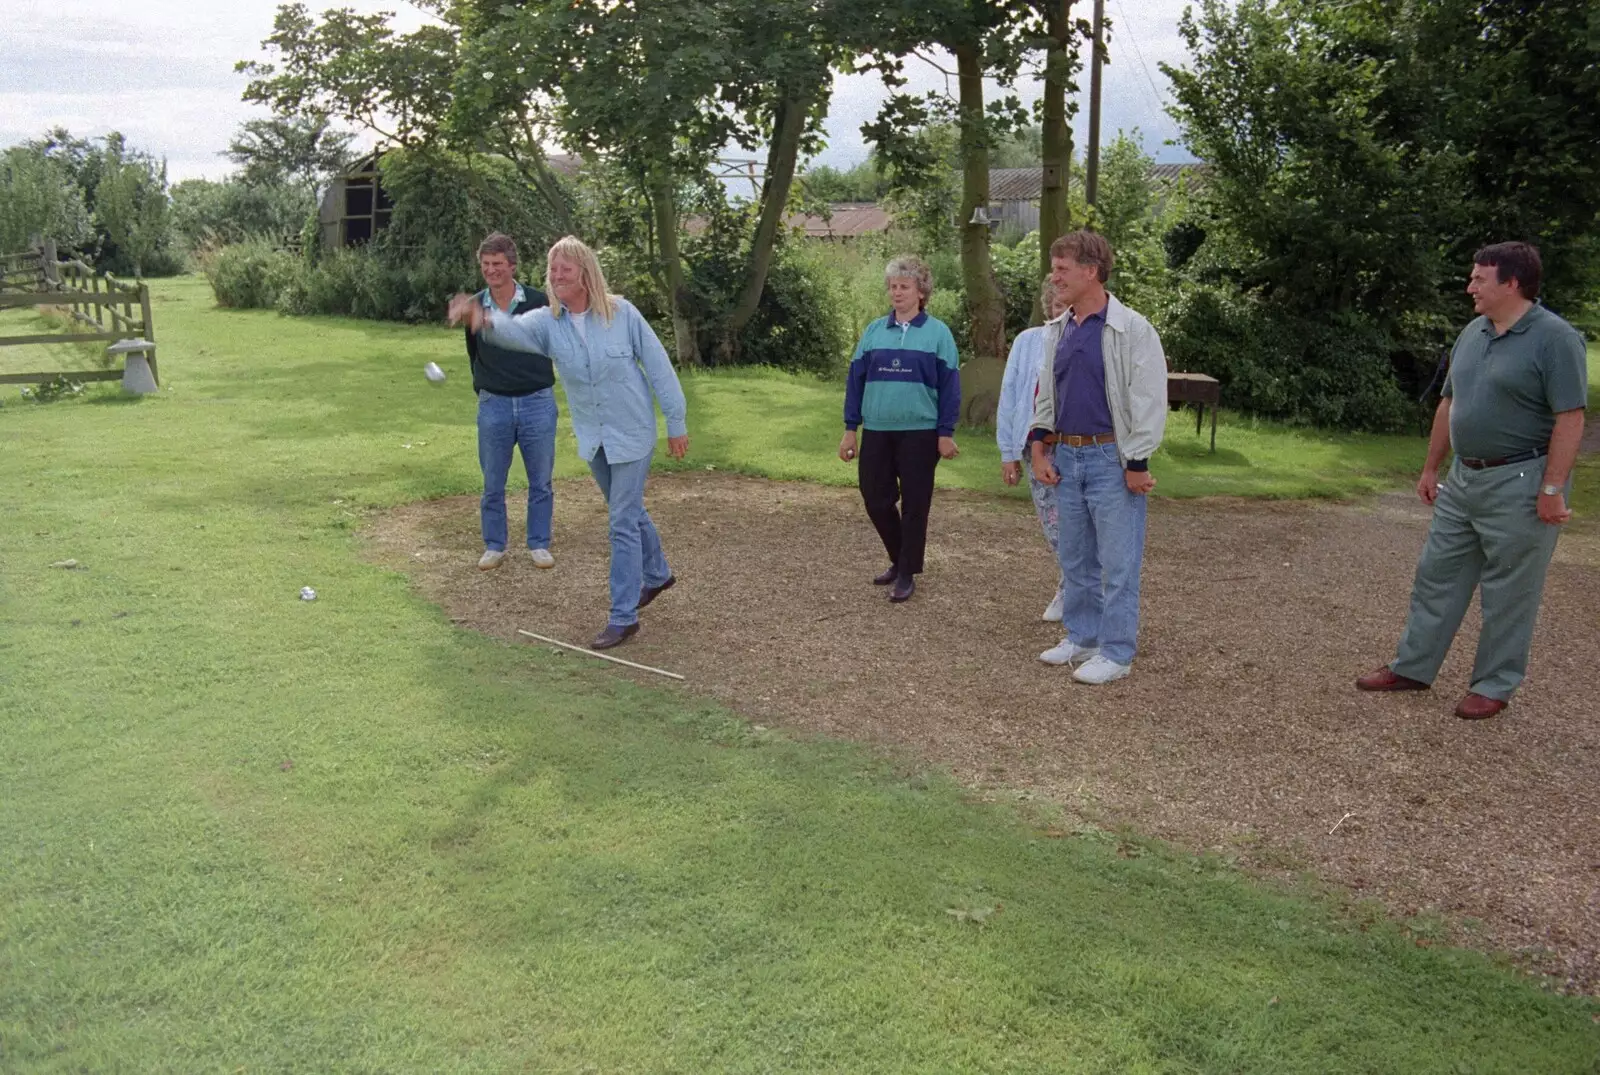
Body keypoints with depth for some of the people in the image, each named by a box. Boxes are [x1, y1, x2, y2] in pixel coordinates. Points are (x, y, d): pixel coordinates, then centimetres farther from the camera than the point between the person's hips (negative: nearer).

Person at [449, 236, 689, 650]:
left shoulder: (622, 313, -16)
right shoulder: (548, 322, -8)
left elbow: (659, 367, -9)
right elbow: (514, 330, -31)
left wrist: (677, 423, -6)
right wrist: (483, 318, -55)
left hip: (632, 434, -5)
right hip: (592, 438, 5)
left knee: (623, 523, -4)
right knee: (630, 511, 22)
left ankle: (623, 617, 4)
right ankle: (657, 574, 46)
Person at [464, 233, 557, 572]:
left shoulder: (539, 302, -7)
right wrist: (483, 387, 15)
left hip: (538, 403, -1)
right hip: (493, 405, 2)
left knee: (540, 481, 7)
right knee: (493, 484, 9)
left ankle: (539, 544, 21)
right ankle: (494, 546, 22)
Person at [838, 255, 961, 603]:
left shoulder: (938, 333, -1)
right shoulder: (873, 331, 7)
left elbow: (949, 385, -1)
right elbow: (855, 380, 9)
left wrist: (946, 433, -6)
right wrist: (850, 430, 5)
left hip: (920, 433, -3)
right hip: (876, 431, 3)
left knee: (914, 504, 2)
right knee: (875, 498, 6)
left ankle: (907, 574, 14)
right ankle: (899, 559, 28)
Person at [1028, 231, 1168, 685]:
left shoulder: (1132, 330, -12)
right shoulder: (1057, 331, 10)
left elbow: (1149, 401, -13)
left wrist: (1137, 464, -14)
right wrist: (1039, 448, 11)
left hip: (1111, 459, -7)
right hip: (1067, 458, 7)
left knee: (1117, 561, 0)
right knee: (1074, 557, 15)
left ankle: (1116, 652, 9)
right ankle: (1081, 637, 29)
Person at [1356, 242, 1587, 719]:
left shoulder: (1555, 338, -15)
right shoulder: (1473, 334, 9)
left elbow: (1570, 419, -17)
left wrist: (1552, 489, -20)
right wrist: (1431, 467, 16)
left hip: (1519, 483, -8)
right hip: (1463, 478, 8)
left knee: (1507, 591, 4)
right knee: (1437, 573, 12)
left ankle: (1494, 685, 16)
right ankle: (1412, 667, 22)